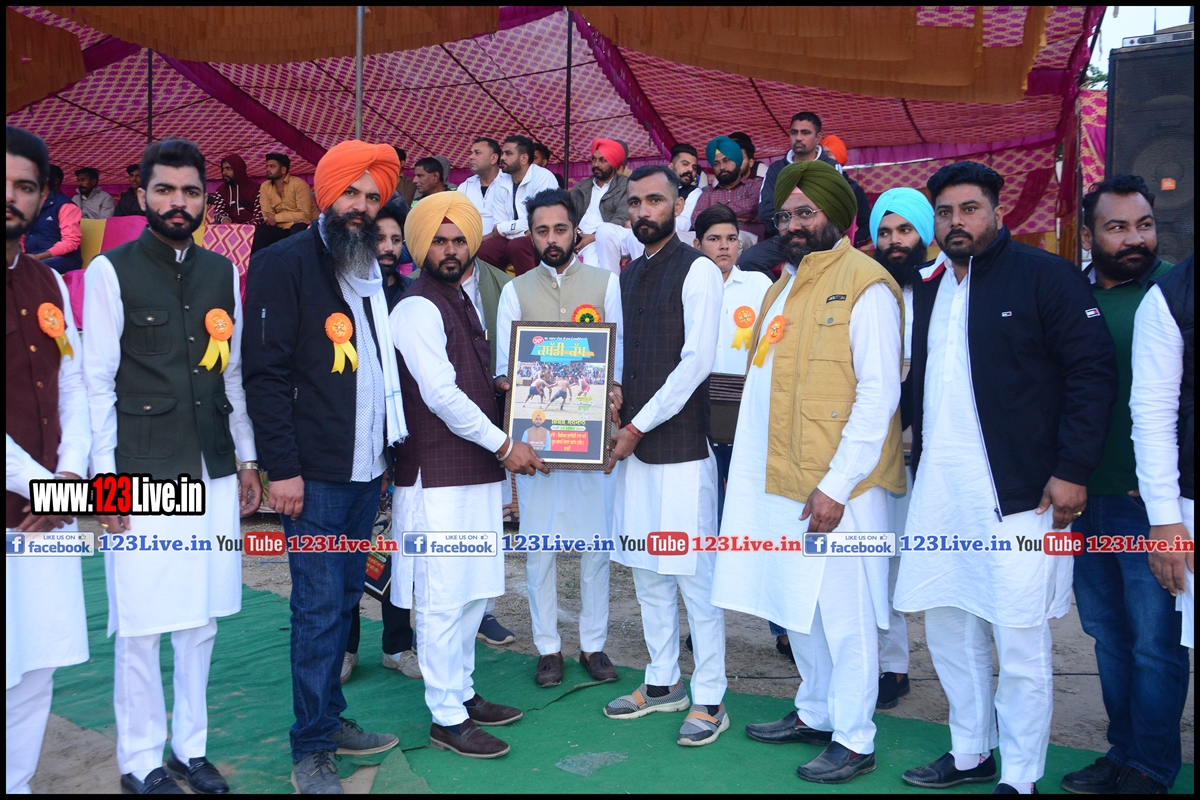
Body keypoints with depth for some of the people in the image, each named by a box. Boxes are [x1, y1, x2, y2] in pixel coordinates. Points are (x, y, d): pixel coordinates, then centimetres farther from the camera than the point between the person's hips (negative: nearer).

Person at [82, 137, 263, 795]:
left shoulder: (222, 272, 10)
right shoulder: (111, 271, -3)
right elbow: (96, 381, -4)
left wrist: (246, 459, 13)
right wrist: (107, 475, -8)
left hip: (213, 471, 4)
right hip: (144, 474, -4)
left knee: (200, 620, 11)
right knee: (141, 627, 2)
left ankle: (190, 746, 27)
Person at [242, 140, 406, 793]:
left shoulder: (375, 272, 14)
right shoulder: (285, 264, -7)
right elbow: (266, 372, -12)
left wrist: (388, 446, 15)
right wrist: (282, 467, -16)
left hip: (367, 470, 7)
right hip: (314, 474, -7)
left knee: (343, 601, 15)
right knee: (318, 608, -2)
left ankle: (331, 720, 28)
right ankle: (311, 751, 10)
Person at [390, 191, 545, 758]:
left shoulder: (460, 301, 16)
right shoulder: (418, 309, -12)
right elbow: (441, 395, -18)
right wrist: (503, 445, -14)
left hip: (475, 472, 9)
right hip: (438, 477, -9)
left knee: (472, 592, 16)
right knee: (444, 599, -2)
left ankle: (462, 693, 29)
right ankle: (446, 719, 8)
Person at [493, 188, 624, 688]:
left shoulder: (606, 284, 8)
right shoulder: (516, 291, 9)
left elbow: (620, 350, 3)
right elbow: (504, 362, 5)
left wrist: (614, 388, -17)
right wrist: (506, 382, -17)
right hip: (535, 430, 1)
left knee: (596, 538, 4)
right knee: (538, 541, 4)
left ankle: (593, 643, 19)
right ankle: (548, 647, 18)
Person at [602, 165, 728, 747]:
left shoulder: (697, 269, -8)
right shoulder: (628, 275, 15)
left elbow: (696, 361, -14)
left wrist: (639, 425, -12)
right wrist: (616, 396, 1)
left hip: (681, 443, -8)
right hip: (634, 443, 8)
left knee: (694, 573, -3)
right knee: (646, 569, 14)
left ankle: (709, 699, 10)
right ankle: (662, 683, 28)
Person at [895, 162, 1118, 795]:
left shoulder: (1044, 275, -4)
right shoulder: (925, 290, 14)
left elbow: (1092, 371, -8)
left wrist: (1072, 469, -12)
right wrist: (921, 449, 11)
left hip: (1017, 494, -6)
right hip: (936, 492, 6)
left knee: (1020, 644, 1)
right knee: (948, 631, 14)